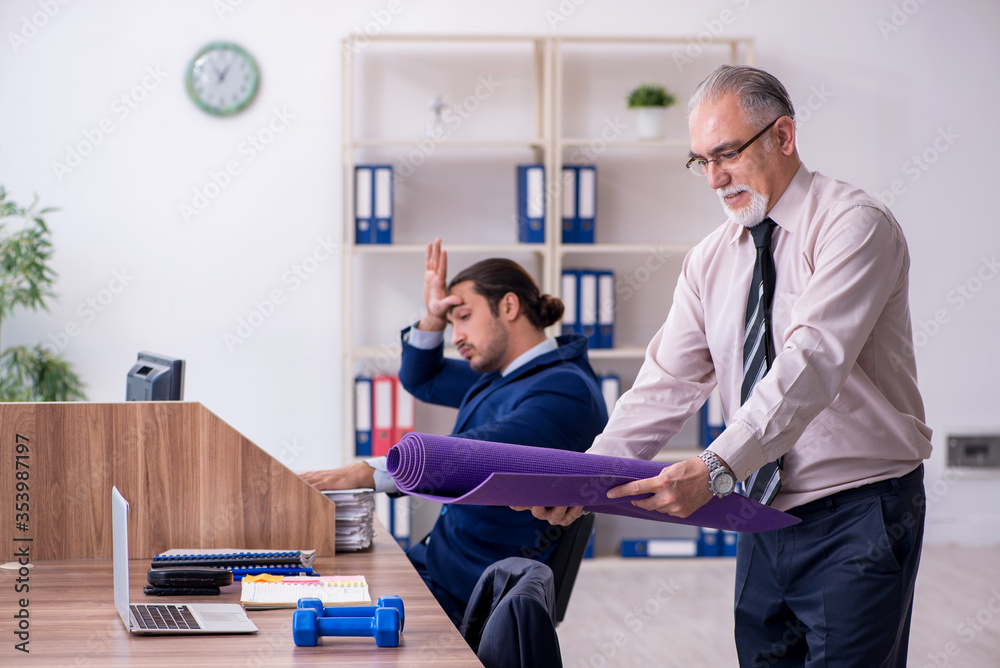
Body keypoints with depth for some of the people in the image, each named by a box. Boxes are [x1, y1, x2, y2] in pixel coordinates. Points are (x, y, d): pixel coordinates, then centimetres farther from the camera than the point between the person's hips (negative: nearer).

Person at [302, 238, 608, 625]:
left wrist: (370, 473, -39)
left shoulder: (565, 391, -18)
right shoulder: (499, 373, 14)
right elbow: (421, 380, 31)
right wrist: (434, 318, 10)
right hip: (436, 557, 10)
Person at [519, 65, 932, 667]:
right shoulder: (710, 261, 10)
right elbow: (667, 385, 5)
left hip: (858, 514, -6)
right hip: (765, 521, 6)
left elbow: (812, 364, -24)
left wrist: (716, 468, -34)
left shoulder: (853, 224, -12)